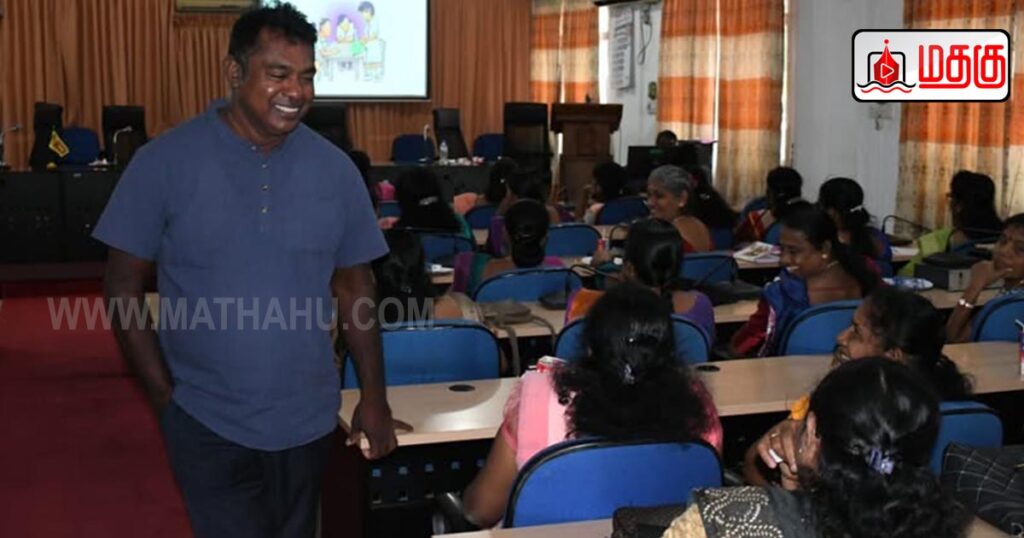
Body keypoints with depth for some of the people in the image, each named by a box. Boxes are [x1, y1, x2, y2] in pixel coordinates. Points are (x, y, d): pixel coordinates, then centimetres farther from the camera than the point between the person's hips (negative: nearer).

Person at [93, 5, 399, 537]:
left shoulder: (334, 168, -2)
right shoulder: (165, 161, -9)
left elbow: (354, 286, 5)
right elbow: (123, 289, -4)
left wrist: (374, 396, 2)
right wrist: (164, 395, -8)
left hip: (307, 421, 3)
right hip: (207, 423, -3)